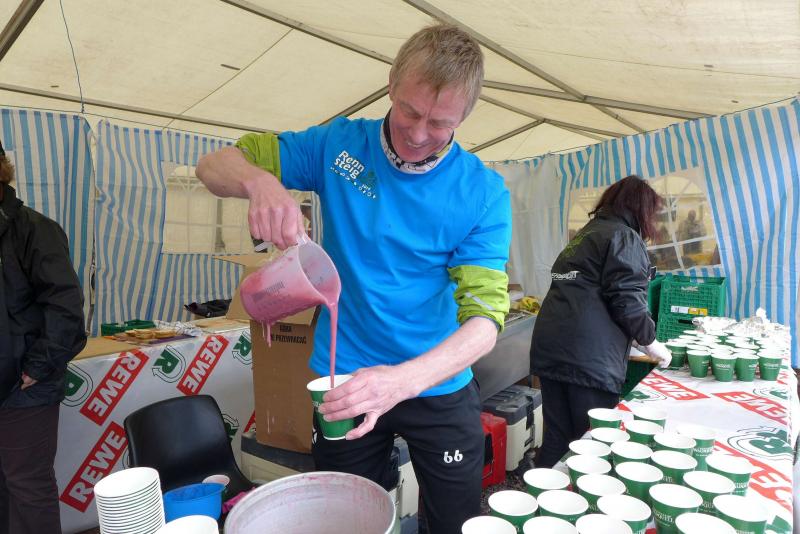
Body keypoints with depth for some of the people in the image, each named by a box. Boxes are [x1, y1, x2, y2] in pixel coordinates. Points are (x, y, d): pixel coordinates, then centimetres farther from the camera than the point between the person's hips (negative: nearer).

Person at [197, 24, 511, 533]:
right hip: (346, 382, 1)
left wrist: (403, 381, -38)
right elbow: (214, 166, -4)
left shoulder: (484, 194, -13)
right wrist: (260, 181, -28)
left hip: (440, 391, 0)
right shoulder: (339, 144, -8)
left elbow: (484, 318, -20)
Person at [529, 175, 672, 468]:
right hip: (589, 356, -8)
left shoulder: (585, 233, 23)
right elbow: (627, 300, -12)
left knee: (556, 441, 13)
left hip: (549, 349, 8)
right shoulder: (625, 237, -2)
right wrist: (651, 342, 5)